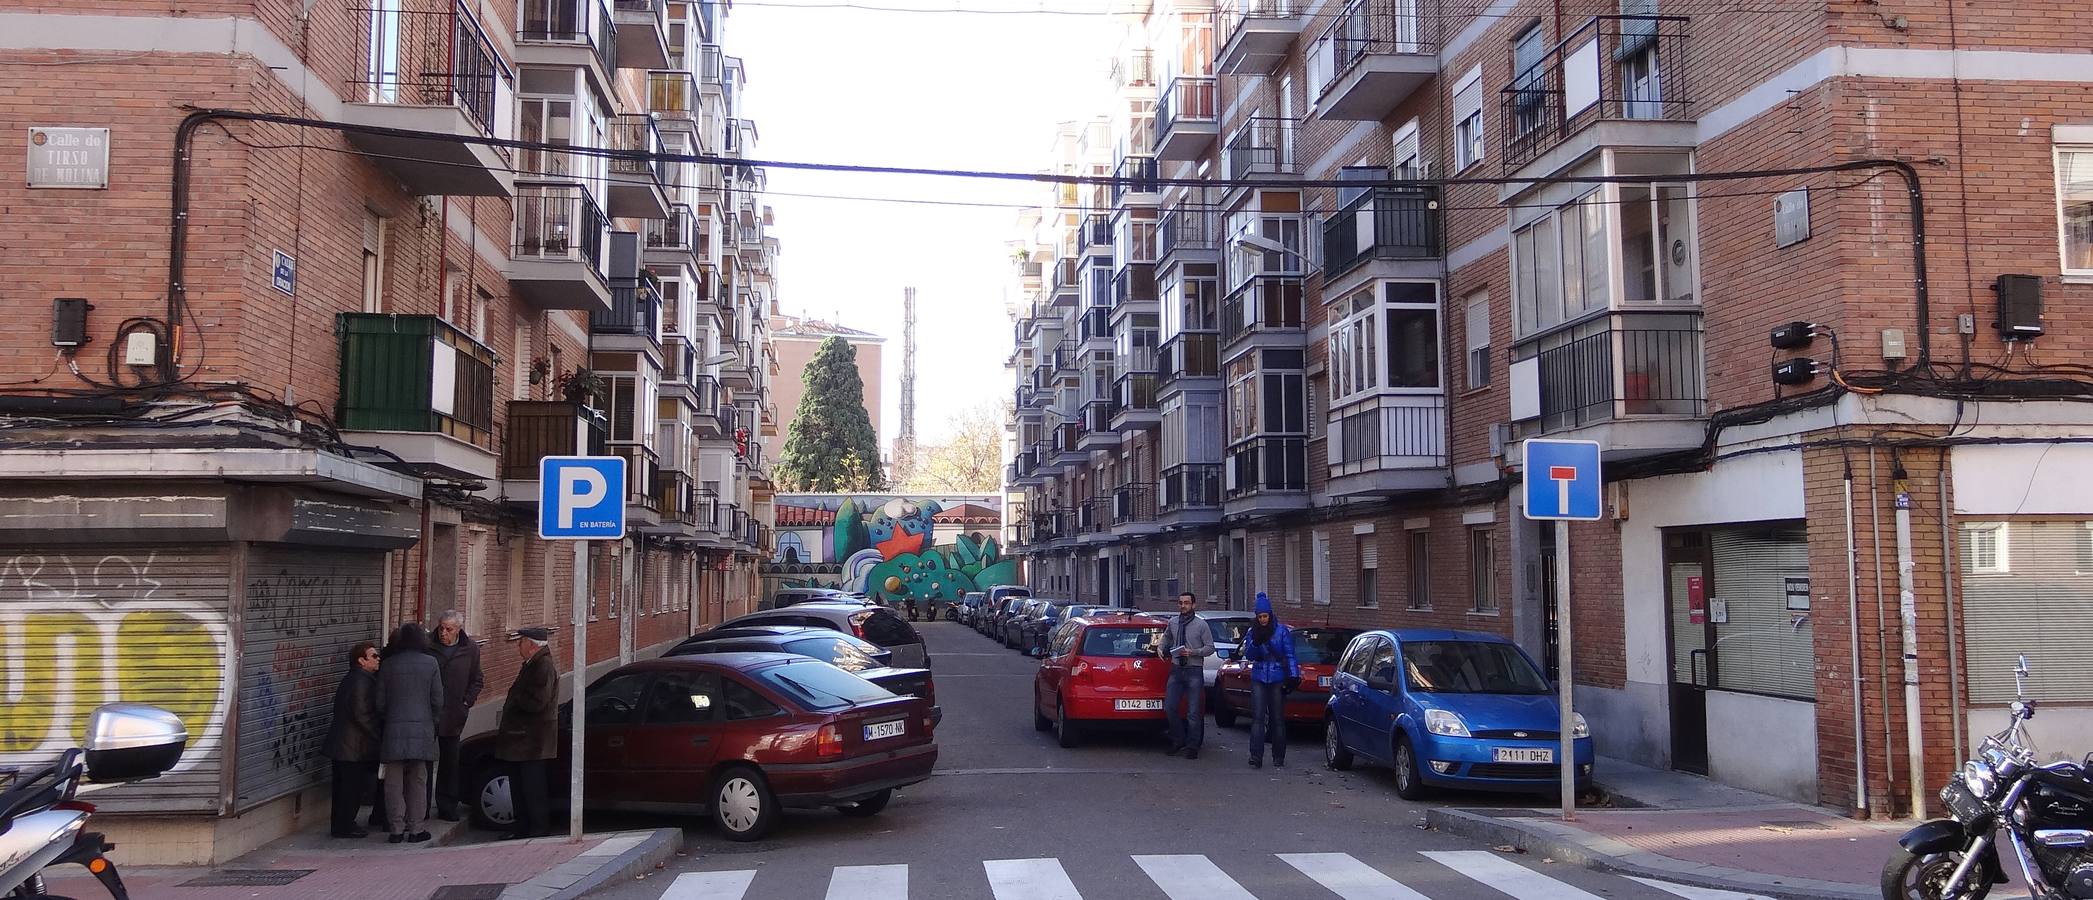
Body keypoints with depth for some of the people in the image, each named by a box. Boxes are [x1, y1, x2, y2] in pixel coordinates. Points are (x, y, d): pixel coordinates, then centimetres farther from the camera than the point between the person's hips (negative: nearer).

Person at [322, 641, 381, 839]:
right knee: (354, 787, -3)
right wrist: (378, 737, -15)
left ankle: (340, 825, 23)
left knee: (344, 786, 15)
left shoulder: (351, 679, 15)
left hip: (342, 745, 10)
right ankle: (344, 827, 3)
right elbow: (361, 715, -22)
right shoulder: (361, 681, -18)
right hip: (355, 747, -10)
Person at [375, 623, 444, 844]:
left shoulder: (389, 664, 1)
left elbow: (381, 702, 4)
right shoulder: (430, 663, -2)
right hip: (422, 728, -1)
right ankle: (416, 829, 7)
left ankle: (396, 829, 8)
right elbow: (438, 700, -1)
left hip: (394, 729, 1)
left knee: (394, 782, 7)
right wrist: (434, 723, 14)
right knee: (418, 780, 7)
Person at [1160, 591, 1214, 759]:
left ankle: (1192, 747, 8)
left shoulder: (1201, 624, -3)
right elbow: (1166, 637, 29)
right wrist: (1161, 648, 10)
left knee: (1193, 712, -1)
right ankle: (1178, 741, 19)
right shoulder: (1172, 623, 9)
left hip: (1194, 671, -4)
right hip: (1176, 670, 4)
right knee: (1169, 708, 1)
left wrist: (1193, 652, -16)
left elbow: (1210, 648, -3)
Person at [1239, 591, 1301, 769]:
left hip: (1277, 679, -1)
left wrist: (1293, 676, -7)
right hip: (1259, 679, 1)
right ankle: (1256, 757, -9)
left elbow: (1290, 655, 0)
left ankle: (1279, 757, 15)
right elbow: (1248, 656, 1)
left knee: (1278, 719, 5)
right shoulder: (1253, 632, 5)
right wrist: (1255, 641, -16)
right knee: (1257, 717, -7)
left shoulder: (1282, 631, -2)